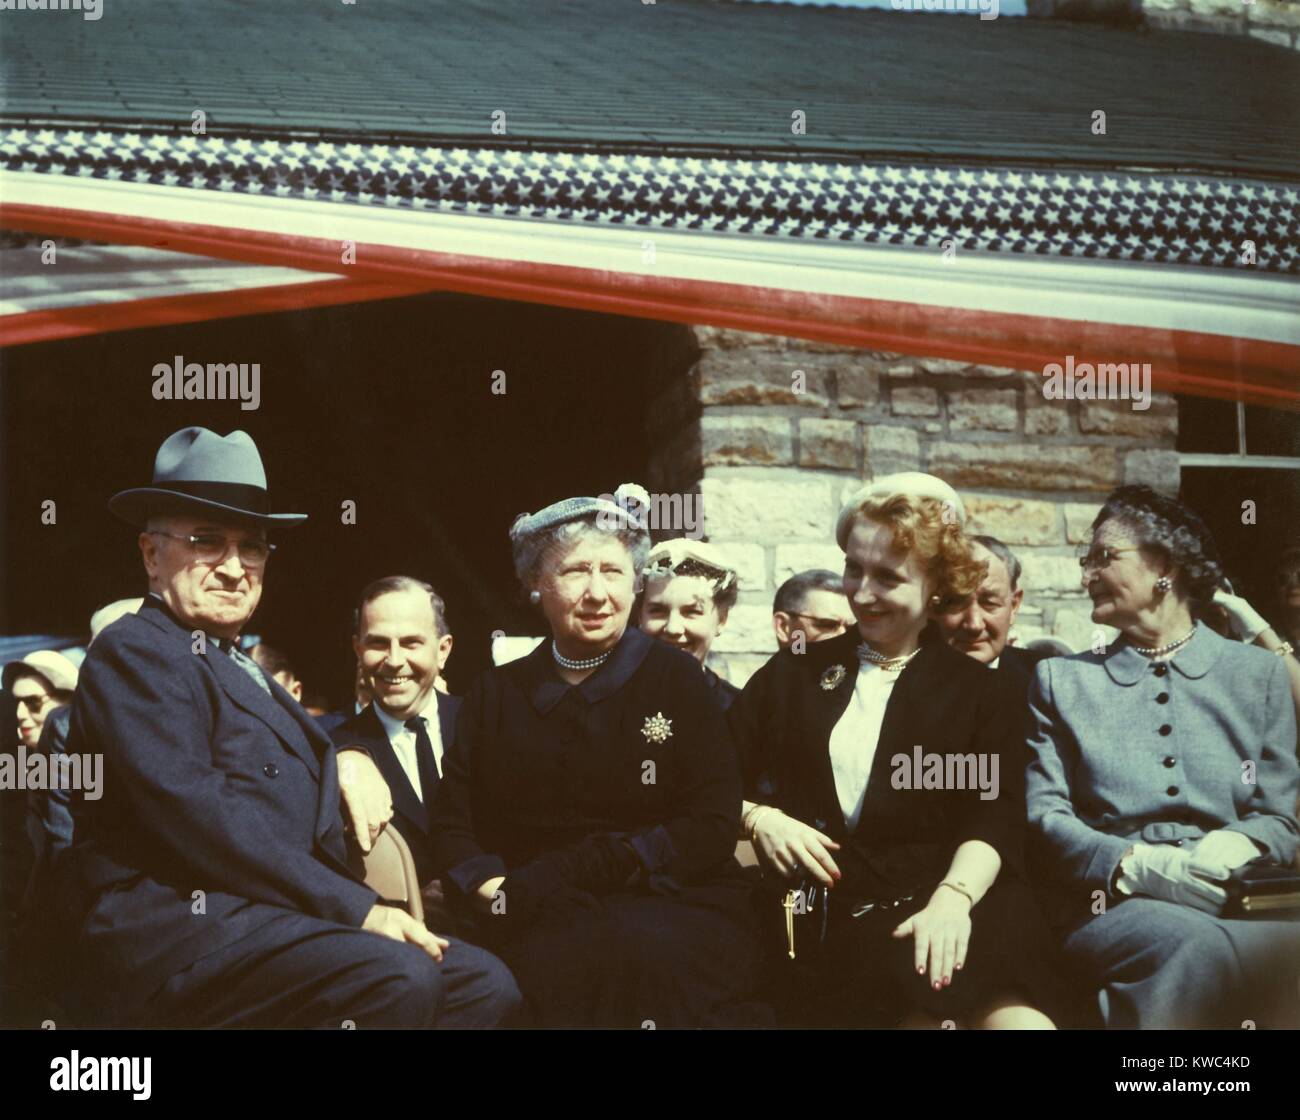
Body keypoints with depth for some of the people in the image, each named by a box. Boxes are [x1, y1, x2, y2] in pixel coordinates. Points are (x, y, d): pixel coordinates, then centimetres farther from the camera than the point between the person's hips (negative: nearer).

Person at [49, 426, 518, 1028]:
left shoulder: (241, 668, 25)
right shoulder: (134, 652, -4)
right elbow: (197, 815, -16)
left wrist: (350, 760, 13)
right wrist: (356, 908, -19)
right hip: (174, 928, -9)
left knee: (485, 980, -8)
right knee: (397, 979, -30)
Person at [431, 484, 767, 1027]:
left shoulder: (673, 677, 9)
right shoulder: (497, 692, 18)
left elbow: (710, 829, -1)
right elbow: (453, 821, 13)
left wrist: (547, 880, -10)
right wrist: (495, 891, -12)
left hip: (673, 906, -1)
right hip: (542, 921, 1)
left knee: (648, 956, -37)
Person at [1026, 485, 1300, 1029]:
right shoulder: (1060, 679, 18)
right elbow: (1044, 815, 7)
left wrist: (1234, 847, -12)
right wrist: (1139, 865, -13)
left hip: (1235, 899, 1)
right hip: (1112, 903, -1)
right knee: (1196, 942, -39)